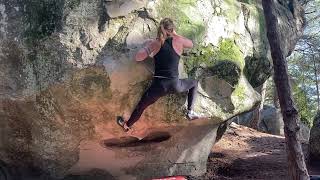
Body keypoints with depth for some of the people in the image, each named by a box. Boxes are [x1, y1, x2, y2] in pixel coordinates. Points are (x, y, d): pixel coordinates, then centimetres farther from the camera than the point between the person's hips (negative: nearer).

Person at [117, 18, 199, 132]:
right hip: (175, 85, -1)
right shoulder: (178, 41, -2)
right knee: (194, 83, 30)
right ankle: (190, 112, 24)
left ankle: (127, 125, 41)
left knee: (141, 106, 23)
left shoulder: (155, 43, -1)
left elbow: (138, 58, -2)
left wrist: (147, 47, 14)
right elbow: (191, 44, 19)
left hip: (158, 86, 1)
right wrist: (176, 35, 25)